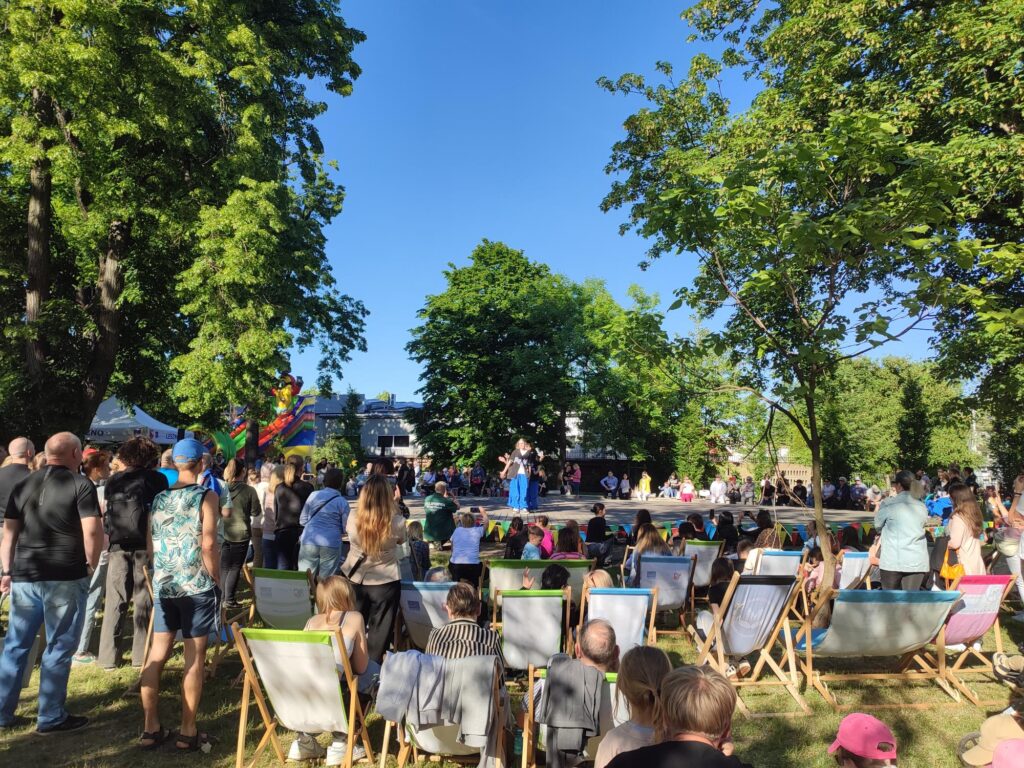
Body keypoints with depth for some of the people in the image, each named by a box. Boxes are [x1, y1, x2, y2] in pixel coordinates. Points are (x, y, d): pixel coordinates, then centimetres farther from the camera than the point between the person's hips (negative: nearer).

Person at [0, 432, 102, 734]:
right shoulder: (81, 484, -7)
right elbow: (92, 531, -15)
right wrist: (92, 564, 0)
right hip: (65, 577, -5)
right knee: (58, 647, 5)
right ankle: (51, 717, 13)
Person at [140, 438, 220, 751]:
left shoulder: (159, 498, 9)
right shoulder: (206, 496, -8)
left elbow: (151, 543, 13)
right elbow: (208, 543, -14)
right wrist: (217, 579, -4)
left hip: (163, 584, 5)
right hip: (197, 585, -5)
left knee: (156, 655, 11)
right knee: (194, 658, 3)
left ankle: (150, 728, 18)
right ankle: (188, 732, 10)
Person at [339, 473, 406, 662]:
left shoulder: (353, 518, -16)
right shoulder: (397, 522, -21)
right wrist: (393, 506, 0)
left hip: (354, 580, 2)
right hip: (385, 584, -2)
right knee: (379, 635, 12)